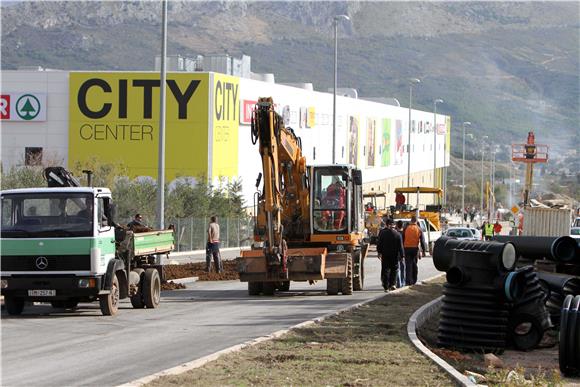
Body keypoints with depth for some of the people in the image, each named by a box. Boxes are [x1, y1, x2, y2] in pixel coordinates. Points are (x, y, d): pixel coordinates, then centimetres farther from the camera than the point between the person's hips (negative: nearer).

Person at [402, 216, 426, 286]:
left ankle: (408, 280, -10)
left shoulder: (406, 228, -2)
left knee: (408, 265, -2)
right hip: (415, 248, 1)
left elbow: (402, 239, 1)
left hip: (407, 248, -1)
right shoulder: (419, 229, 0)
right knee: (414, 265, 13)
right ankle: (414, 281, 18)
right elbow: (422, 241, 1)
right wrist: (423, 251, 6)